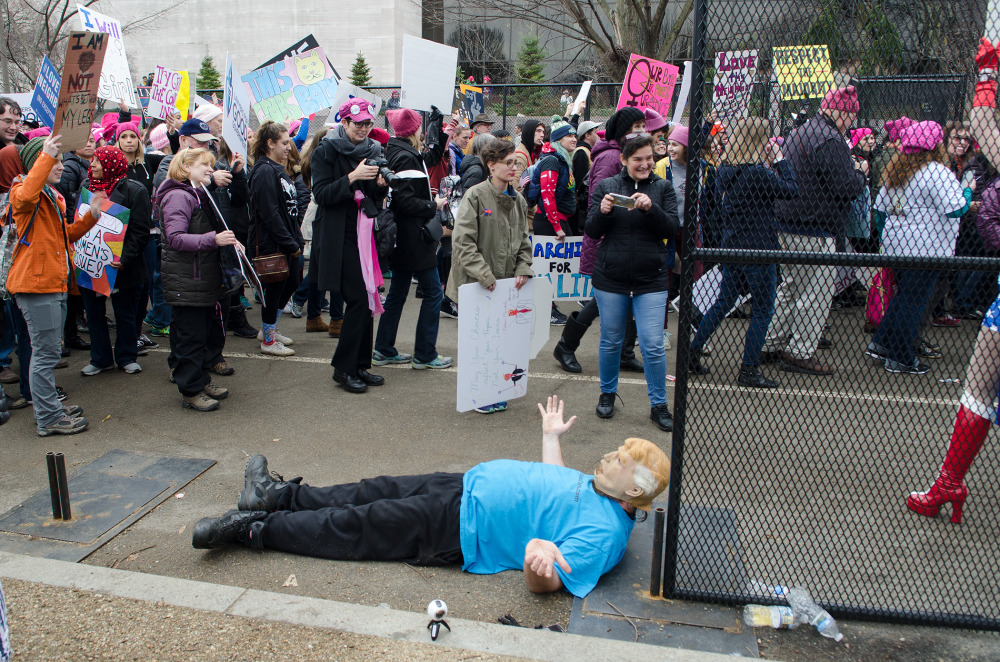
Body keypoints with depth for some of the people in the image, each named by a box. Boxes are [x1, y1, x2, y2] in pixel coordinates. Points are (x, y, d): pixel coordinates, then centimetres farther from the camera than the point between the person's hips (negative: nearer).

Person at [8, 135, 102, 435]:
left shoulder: (53, 197, 20)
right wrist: (46, 157, -34)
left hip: (55, 283, 10)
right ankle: (48, 418, 0)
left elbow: (66, 235, 25)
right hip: (36, 285, -10)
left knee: (47, 351, 17)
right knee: (46, 352, -6)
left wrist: (91, 215, 11)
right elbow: (25, 197, -34)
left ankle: (49, 407, 28)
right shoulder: (22, 191, -8)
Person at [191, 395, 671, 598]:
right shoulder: (597, 487, 6)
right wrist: (552, 435, 32)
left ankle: (251, 529, 8)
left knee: (354, 528, -3)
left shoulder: (602, 533, -22)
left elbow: (545, 583, -31)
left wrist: (542, 563, -53)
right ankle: (281, 495, 25)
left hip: (458, 529, -8)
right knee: (376, 492, 12)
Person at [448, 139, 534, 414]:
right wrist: (484, 275, -18)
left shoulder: (518, 200, 10)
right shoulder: (475, 196, -10)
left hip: (507, 285, 6)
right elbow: (463, 241, -15)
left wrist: (524, 269, 1)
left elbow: (524, 241, 17)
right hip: (477, 285, -5)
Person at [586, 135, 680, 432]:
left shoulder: (662, 188, 3)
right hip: (611, 277, 1)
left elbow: (672, 229, -6)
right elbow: (592, 232, 1)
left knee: (653, 345, -3)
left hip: (651, 280, 0)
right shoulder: (606, 186, 3)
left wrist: (651, 208, -22)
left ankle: (659, 405, 13)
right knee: (611, 341, 12)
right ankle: (607, 394, 32)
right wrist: (602, 211, -19)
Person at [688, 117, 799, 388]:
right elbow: (792, 190, -10)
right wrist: (780, 160, 0)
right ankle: (749, 370, 7)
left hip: (731, 247, 7)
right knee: (763, 310, 4)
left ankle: (693, 353, 20)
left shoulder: (725, 170, 4)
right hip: (758, 250, -7)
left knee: (723, 303, 18)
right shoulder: (759, 173, -18)